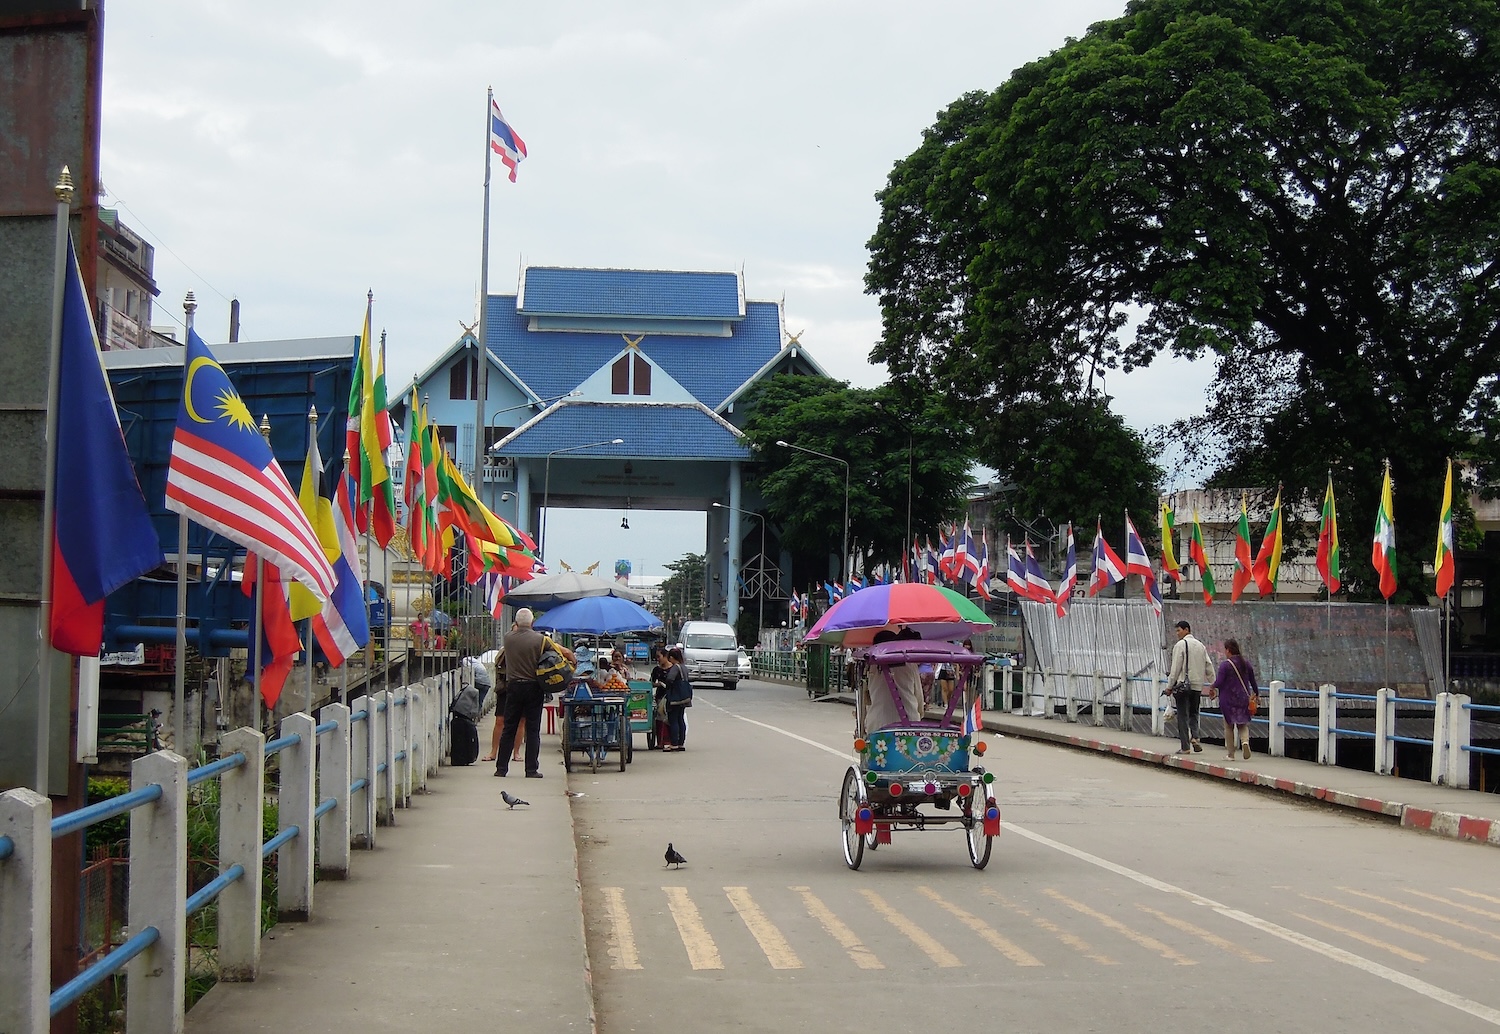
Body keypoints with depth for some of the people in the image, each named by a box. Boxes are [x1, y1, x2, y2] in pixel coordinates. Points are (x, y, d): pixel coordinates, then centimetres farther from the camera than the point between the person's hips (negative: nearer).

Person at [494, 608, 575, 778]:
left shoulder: (508, 638, -3)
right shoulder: (540, 639, -8)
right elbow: (566, 652, -5)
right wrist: (574, 661, 13)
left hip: (513, 687, 2)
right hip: (533, 687, -2)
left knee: (509, 729, 8)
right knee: (533, 730, 3)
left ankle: (501, 768, 10)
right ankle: (532, 770, 2)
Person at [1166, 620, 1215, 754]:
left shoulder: (1180, 645, -7)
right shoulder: (1201, 646, 12)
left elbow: (1176, 667, -10)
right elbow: (1209, 667, 13)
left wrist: (1170, 686, -6)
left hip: (1183, 685, -6)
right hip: (1197, 686, 6)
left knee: (1183, 715, -1)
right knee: (1194, 713, 17)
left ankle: (1185, 746, -2)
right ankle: (1194, 737, -6)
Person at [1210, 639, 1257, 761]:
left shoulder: (1225, 664, -14)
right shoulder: (1246, 663, 4)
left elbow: (1219, 682, -17)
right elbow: (1253, 681, 11)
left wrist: (1212, 687, 5)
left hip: (1228, 700, -4)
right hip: (1244, 699, 4)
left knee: (1229, 726, 8)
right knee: (1243, 724, 12)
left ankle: (1230, 753, 11)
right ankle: (1245, 741, -18)